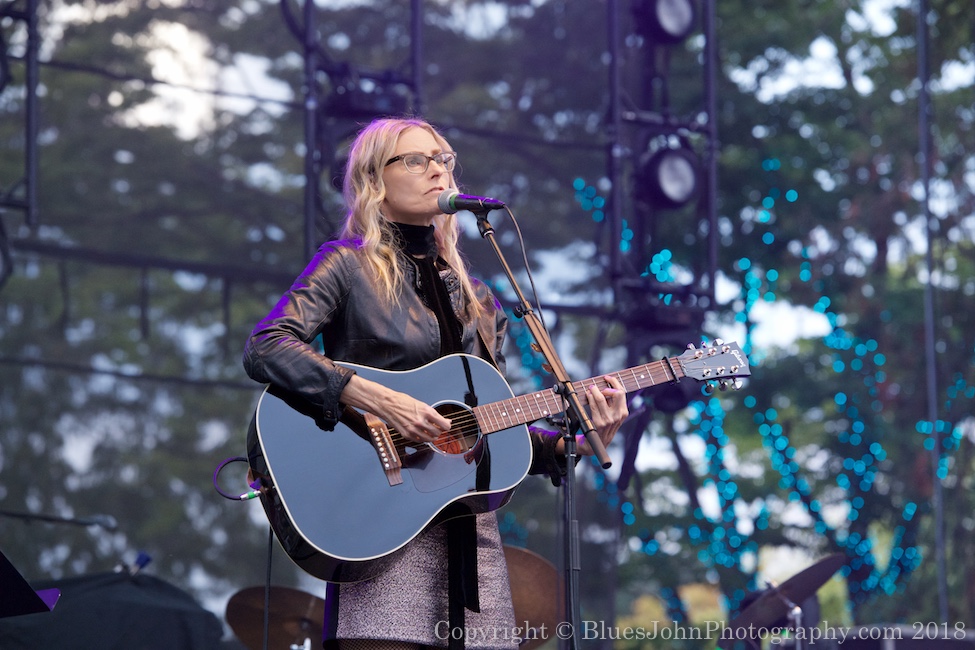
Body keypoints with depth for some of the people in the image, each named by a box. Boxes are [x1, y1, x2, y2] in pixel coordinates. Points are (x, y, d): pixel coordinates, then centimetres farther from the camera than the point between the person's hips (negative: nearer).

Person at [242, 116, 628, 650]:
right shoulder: (348, 265, 4)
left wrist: (577, 444, 2)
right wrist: (377, 400, -21)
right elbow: (264, 349, -12)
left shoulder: (475, 298, 21)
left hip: (469, 531, 5)